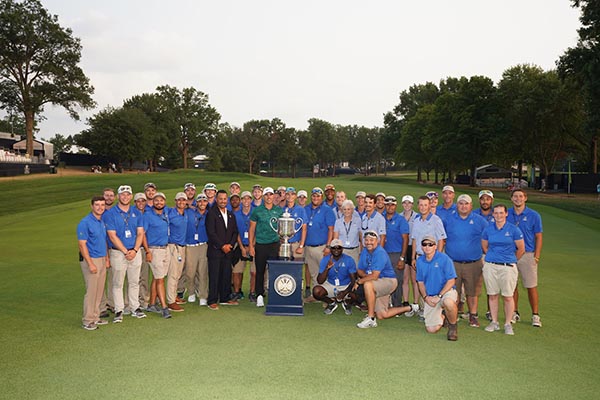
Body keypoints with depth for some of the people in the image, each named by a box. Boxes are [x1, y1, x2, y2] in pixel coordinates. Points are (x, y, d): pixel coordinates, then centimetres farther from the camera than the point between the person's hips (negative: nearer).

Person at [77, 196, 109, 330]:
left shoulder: (103, 222, 11)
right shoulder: (85, 222, -13)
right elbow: (82, 244, -16)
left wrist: (107, 259, 15)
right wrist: (90, 264, -20)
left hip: (102, 260, 8)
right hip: (91, 260, -8)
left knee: (99, 291, 11)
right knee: (91, 291, -5)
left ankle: (95, 317, 21)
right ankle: (87, 320, 5)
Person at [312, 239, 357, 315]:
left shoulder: (349, 260, -13)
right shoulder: (325, 260, -10)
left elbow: (353, 280, -13)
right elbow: (320, 281, -16)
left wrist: (345, 292, -30)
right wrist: (327, 268, -33)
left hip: (346, 286, -1)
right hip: (330, 286, 1)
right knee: (316, 291, -28)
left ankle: (346, 302, 7)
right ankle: (332, 303, 5)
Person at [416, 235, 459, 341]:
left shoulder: (444, 258, -10)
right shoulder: (420, 261, 4)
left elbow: (451, 281, -12)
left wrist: (439, 296, -19)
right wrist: (425, 297, -6)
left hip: (445, 291, -4)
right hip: (429, 297, 4)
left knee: (449, 302, -41)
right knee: (431, 329, -6)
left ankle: (453, 326, -9)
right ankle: (442, 318, 31)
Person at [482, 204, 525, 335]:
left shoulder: (513, 229, -3)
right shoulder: (488, 229, 5)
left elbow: (521, 249, 5)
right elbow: (484, 246, 19)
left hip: (508, 266, -2)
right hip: (490, 266, 3)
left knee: (508, 296, 0)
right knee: (492, 295, 7)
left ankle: (508, 324, 12)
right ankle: (494, 322, 18)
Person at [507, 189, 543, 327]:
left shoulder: (534, 215, 0)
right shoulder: (506, 214, 5)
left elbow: (538, 237, 2)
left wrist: (536, 256, -5)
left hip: (527, 255, -2)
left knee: (531, 286, 0)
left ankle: (535, 315, 10)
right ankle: (515, 313, 20)